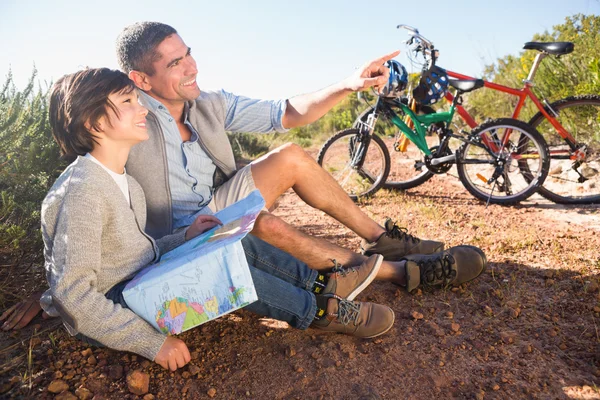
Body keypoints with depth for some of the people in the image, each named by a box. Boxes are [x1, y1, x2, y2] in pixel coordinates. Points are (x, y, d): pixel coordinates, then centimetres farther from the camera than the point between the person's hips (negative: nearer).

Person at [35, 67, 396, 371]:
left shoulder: (125, 184, 6)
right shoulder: (82, 191, -24)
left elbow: (137, 250, 11)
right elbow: (72, 296, -26)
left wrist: (186, 236, -6)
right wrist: (151, 342, -25)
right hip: (107, 318, -9)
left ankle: (321, 285, 2)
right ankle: (322, 312, -9)